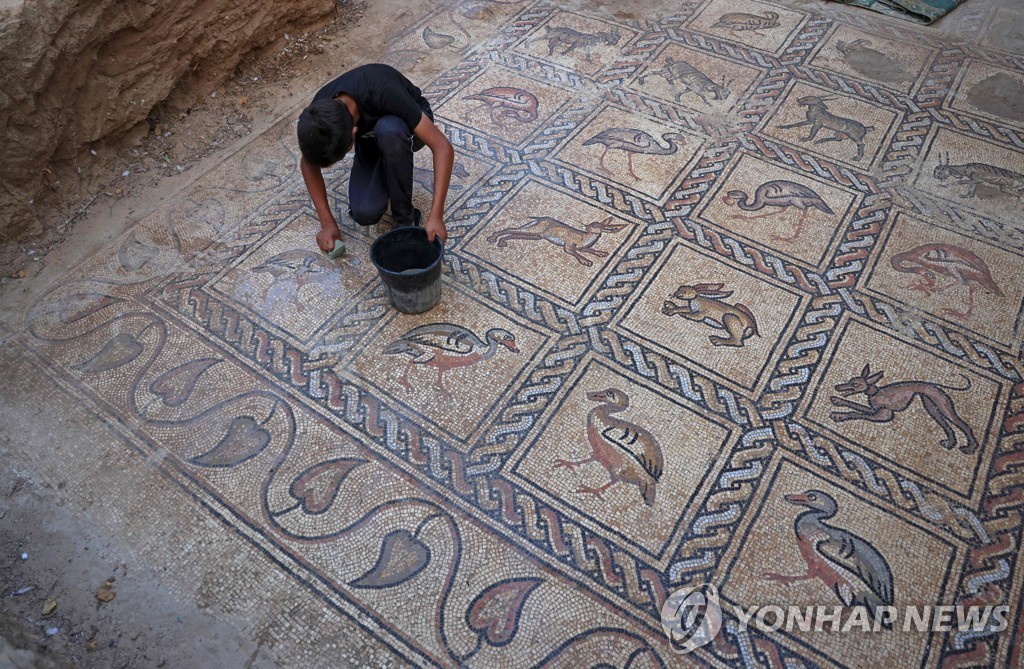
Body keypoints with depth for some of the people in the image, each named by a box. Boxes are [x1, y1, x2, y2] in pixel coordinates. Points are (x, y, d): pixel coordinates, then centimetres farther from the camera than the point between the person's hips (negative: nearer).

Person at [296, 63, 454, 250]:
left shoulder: (384, 94, -40)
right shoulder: (320, 114, -27)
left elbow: (443, 147, -38)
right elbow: (308, 163, -7)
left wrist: (435, 216, -44)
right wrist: (327, 222, -14)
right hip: (370, 137, 3)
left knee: (388, 130, -41)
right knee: (364, 213, -23)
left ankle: (405, 219, -21)